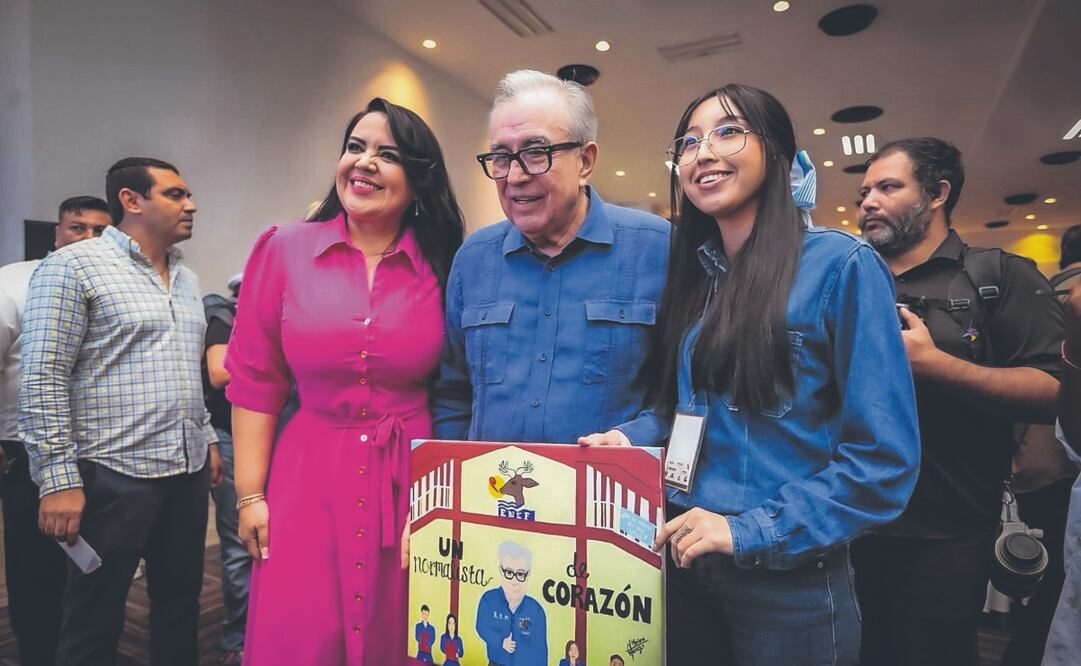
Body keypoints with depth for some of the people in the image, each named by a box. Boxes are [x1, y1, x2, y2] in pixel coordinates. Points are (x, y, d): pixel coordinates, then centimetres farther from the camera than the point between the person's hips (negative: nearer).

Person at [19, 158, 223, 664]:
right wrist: (58, 479, -17)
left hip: (187, 472, 7)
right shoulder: (73, 267, -8)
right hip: (113, 476, -6)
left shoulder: (186, 279, 14)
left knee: (180, 606, 16)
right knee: (94, 623, 8)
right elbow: (42, 380, -13)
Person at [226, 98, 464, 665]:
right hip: (308, 477, 0)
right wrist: (250, 495, 0)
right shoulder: (284, 249, -1)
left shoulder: (440, 269, -1)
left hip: (412, 482, 1)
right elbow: (254, 381, 2)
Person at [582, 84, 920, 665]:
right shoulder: (691, 274, 6)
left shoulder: (841, 266, -12)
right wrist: (631, 439, -5)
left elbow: (884, 458, -15)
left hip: (788, 582, -5)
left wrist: (752, 531, -19)